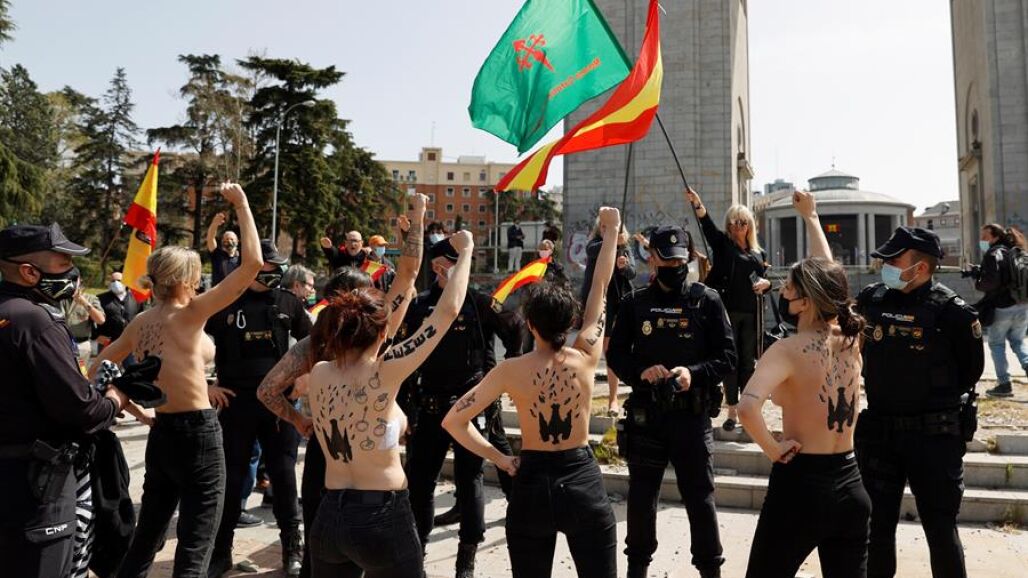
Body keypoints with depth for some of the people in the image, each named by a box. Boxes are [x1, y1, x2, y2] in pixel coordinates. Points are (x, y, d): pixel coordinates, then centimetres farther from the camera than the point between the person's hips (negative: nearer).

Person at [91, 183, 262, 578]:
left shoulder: (140, 322, 5)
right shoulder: (189, 315, -14)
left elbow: (99, 368, 17)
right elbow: (252, 263, -19)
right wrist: (241, 205, -12)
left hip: (160, 433, 8)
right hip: (197, 433, -7)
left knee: (146, 537, 21)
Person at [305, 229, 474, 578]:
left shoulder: (318, 375, -2)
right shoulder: (382, 375, -17)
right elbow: (448, 311, -14)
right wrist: (465, 251, -1)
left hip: (329, 516, 6)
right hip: (382, 519, -5)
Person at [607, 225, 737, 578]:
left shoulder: (707, 300, -1)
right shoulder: (634, 304, 3)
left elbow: (728, 356, -3)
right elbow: (615, 354, 5)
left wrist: (694, 373, -20)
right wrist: (640, 372, -15)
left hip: (693, 414, -2)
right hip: (645, 414, 2)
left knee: (700, 495, 7)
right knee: (641, 493, 14)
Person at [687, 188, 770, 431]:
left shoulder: (759, 253, 16)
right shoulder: (722, 244, 5)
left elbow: (765, 280, 22)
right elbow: (708, 224, -13)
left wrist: (766, 283, -2)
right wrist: (697, 204, -30)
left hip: (751, 314, 3)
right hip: (728, 311, -3)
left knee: (748, 361, 6)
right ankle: (732, 410, 5)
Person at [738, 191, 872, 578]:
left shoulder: (789, 350, -18)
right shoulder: (850, 341, 0)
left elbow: (747, 408, -36)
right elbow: (827, 278, 16)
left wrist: (772, 449, -18)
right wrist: (810, 217, 27)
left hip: (800, 486, -6)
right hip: (850, 486, 6)